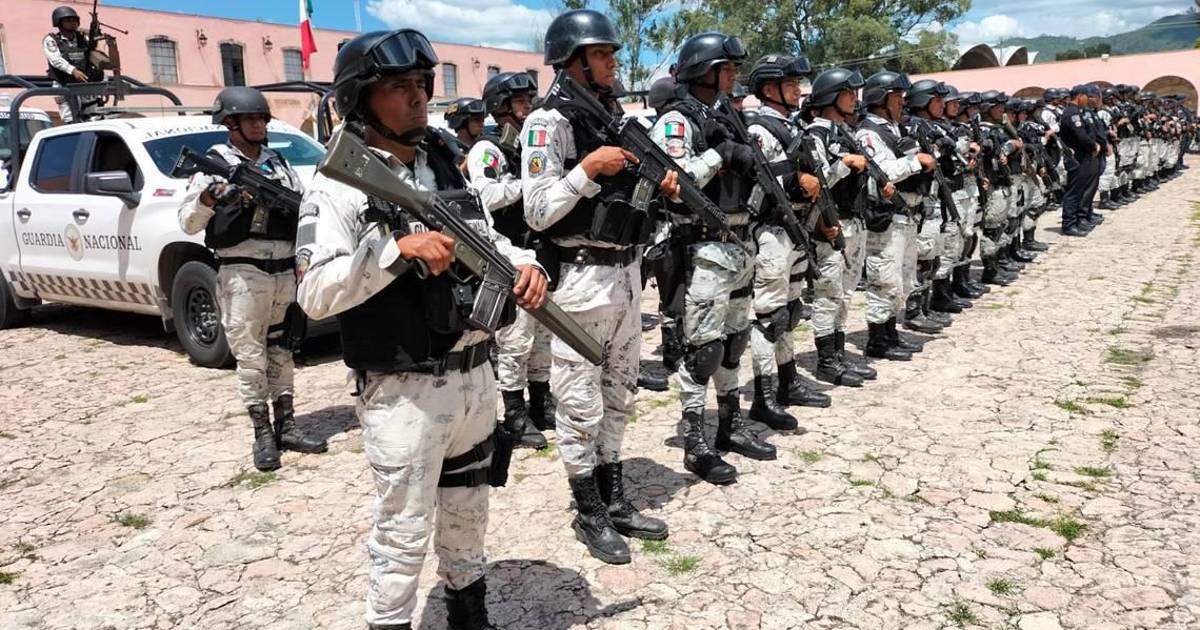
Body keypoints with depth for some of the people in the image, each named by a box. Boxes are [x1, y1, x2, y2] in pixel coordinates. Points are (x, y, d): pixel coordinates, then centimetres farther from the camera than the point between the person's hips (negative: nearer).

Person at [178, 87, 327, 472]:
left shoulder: (279, 163, 15)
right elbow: (188, 223, -5)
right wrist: (206, 199, -23)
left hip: (285, 270, 5)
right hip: (243, 274, -5)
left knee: (282, 353, 11)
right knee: (251, 357, -2)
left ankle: (286, 427, 18)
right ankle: (263, 435, 7)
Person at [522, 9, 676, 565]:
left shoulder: (617, 116, 14)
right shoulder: (548, 123, -10)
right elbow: (538, 212, -16)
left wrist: (661, 185, 1)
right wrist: (588, 168, -22)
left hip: (627, 272, 8)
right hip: (581, 278, -8)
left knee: (619, 395, 16)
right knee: (580, 404, 3)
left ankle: (616, 502, 29)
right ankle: (589, 515, 18)